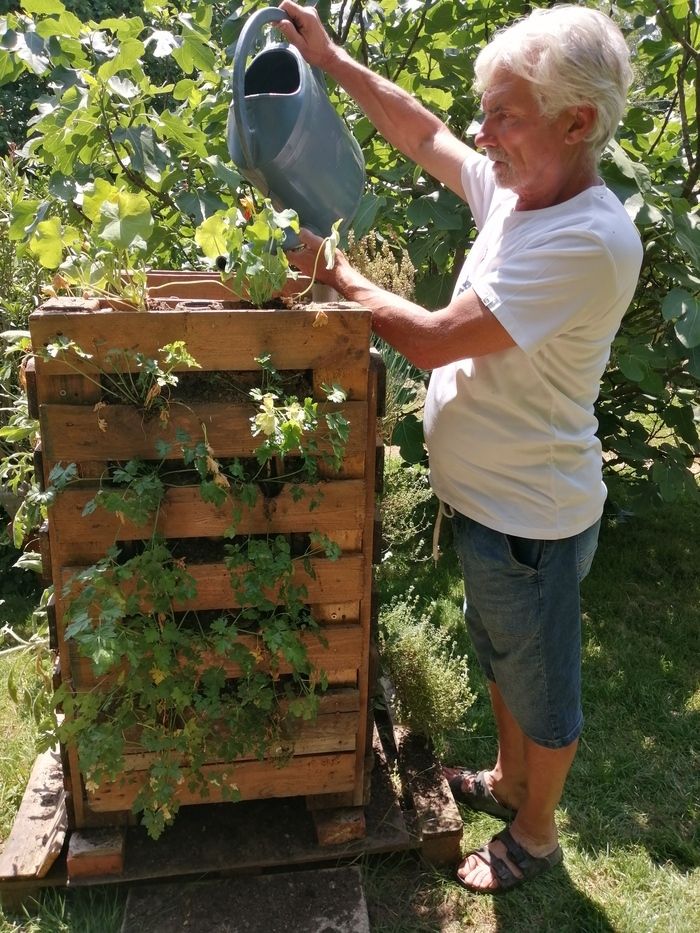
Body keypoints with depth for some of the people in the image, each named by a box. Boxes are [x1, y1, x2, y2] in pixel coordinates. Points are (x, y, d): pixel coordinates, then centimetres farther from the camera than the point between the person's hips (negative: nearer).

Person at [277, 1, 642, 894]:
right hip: (487, 495, 9)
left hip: (531, 517, -9)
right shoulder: (517, 187, -2)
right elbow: (424, 134, 13)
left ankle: (535, 833, 42)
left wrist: (334, 272, -15)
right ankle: (509, 780, 54)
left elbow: (434, 340, -28)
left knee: (540, 686, 16)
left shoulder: (589, 241, -28)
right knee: (501, 658, 28)